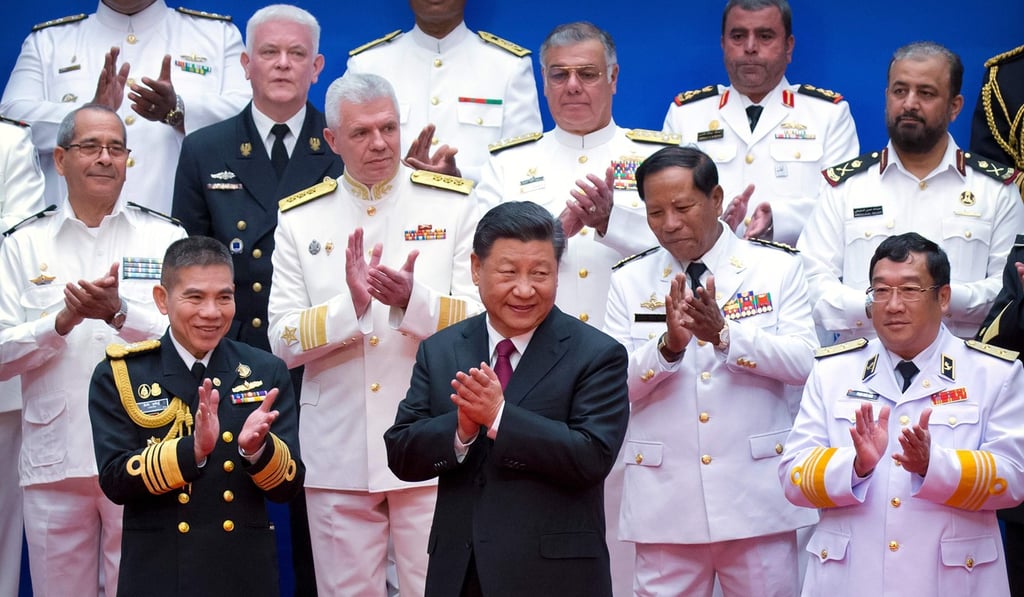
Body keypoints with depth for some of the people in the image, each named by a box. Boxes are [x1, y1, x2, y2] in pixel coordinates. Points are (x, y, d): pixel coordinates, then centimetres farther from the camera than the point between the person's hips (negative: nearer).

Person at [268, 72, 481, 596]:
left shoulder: (453, 204, 2)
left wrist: (412, 300, -22)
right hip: (338, 452, 2)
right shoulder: (298, 219, 6)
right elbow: (283, 342, 0)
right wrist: (352, 304, -17)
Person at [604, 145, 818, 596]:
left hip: (757, 496, -1)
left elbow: (803, 362, -8)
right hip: (665, 502, 1)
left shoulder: (778, 268, 3)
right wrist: (668, 345, -19)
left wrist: (724, 333, -21)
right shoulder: (629, 282, 6)